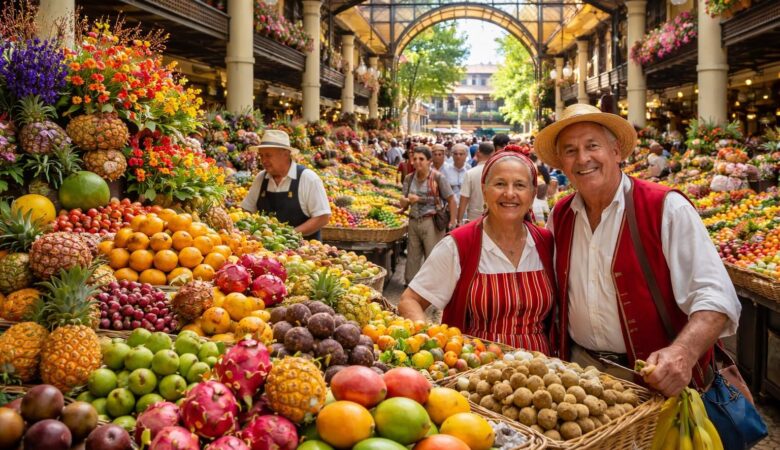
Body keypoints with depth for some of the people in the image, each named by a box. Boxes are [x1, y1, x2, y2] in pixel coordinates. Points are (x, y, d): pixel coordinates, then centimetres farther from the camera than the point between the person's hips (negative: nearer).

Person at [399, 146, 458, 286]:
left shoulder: (437, 177, -7)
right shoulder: (409, 178, 8)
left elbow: (451, 200, -7)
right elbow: (403, 202, 10)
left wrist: (452, 223, -12)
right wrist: (408, 200, -14)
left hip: (432, 223, -5)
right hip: (413, 222, 5)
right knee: (412, 258, 12)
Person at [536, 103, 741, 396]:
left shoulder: (667, 208, -14)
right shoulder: (559, 216, 1)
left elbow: (713, 295, -20)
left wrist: (683, 353, -36)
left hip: (658, 383, -3)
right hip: (580, 370, 4)